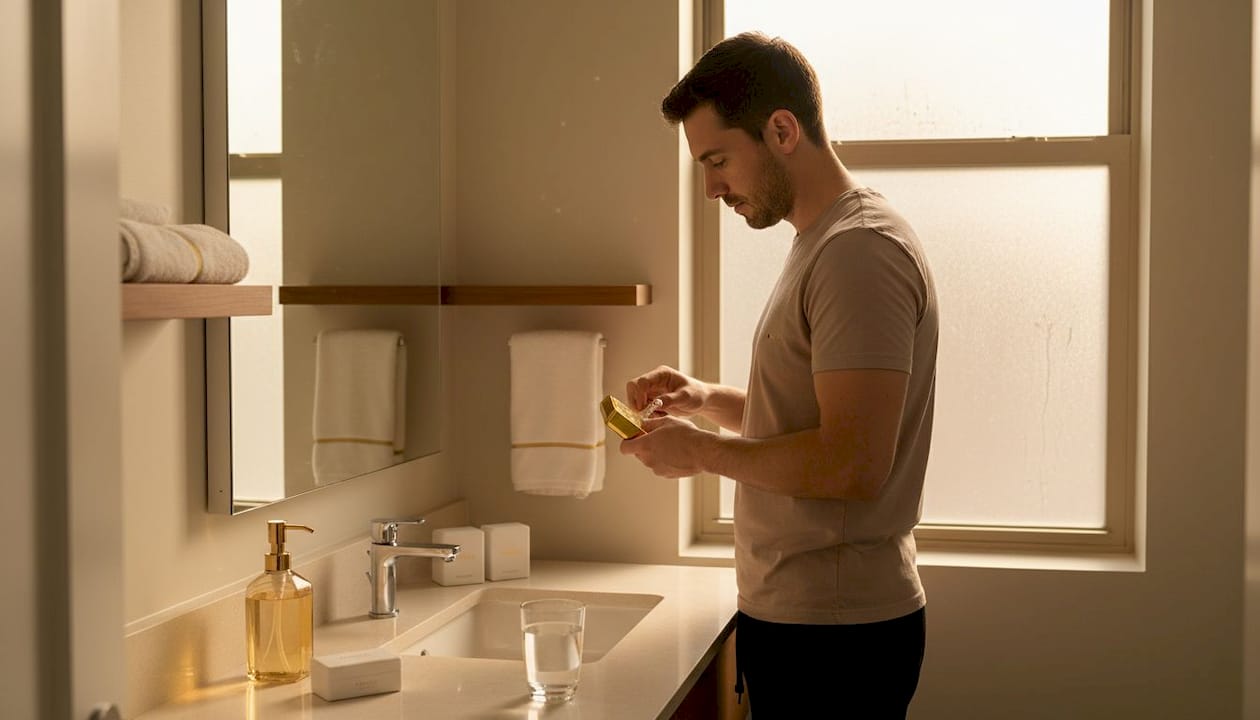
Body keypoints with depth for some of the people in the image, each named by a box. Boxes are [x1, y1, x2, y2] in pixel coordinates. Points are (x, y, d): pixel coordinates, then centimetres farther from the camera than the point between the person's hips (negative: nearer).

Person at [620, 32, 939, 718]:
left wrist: (702, 452, -14)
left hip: (833, 635, -9)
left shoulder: (860, 249, -18)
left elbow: (854, 462, -26)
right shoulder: (820, 243, 15)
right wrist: (707, 399, 6)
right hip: (794, 615, 9)